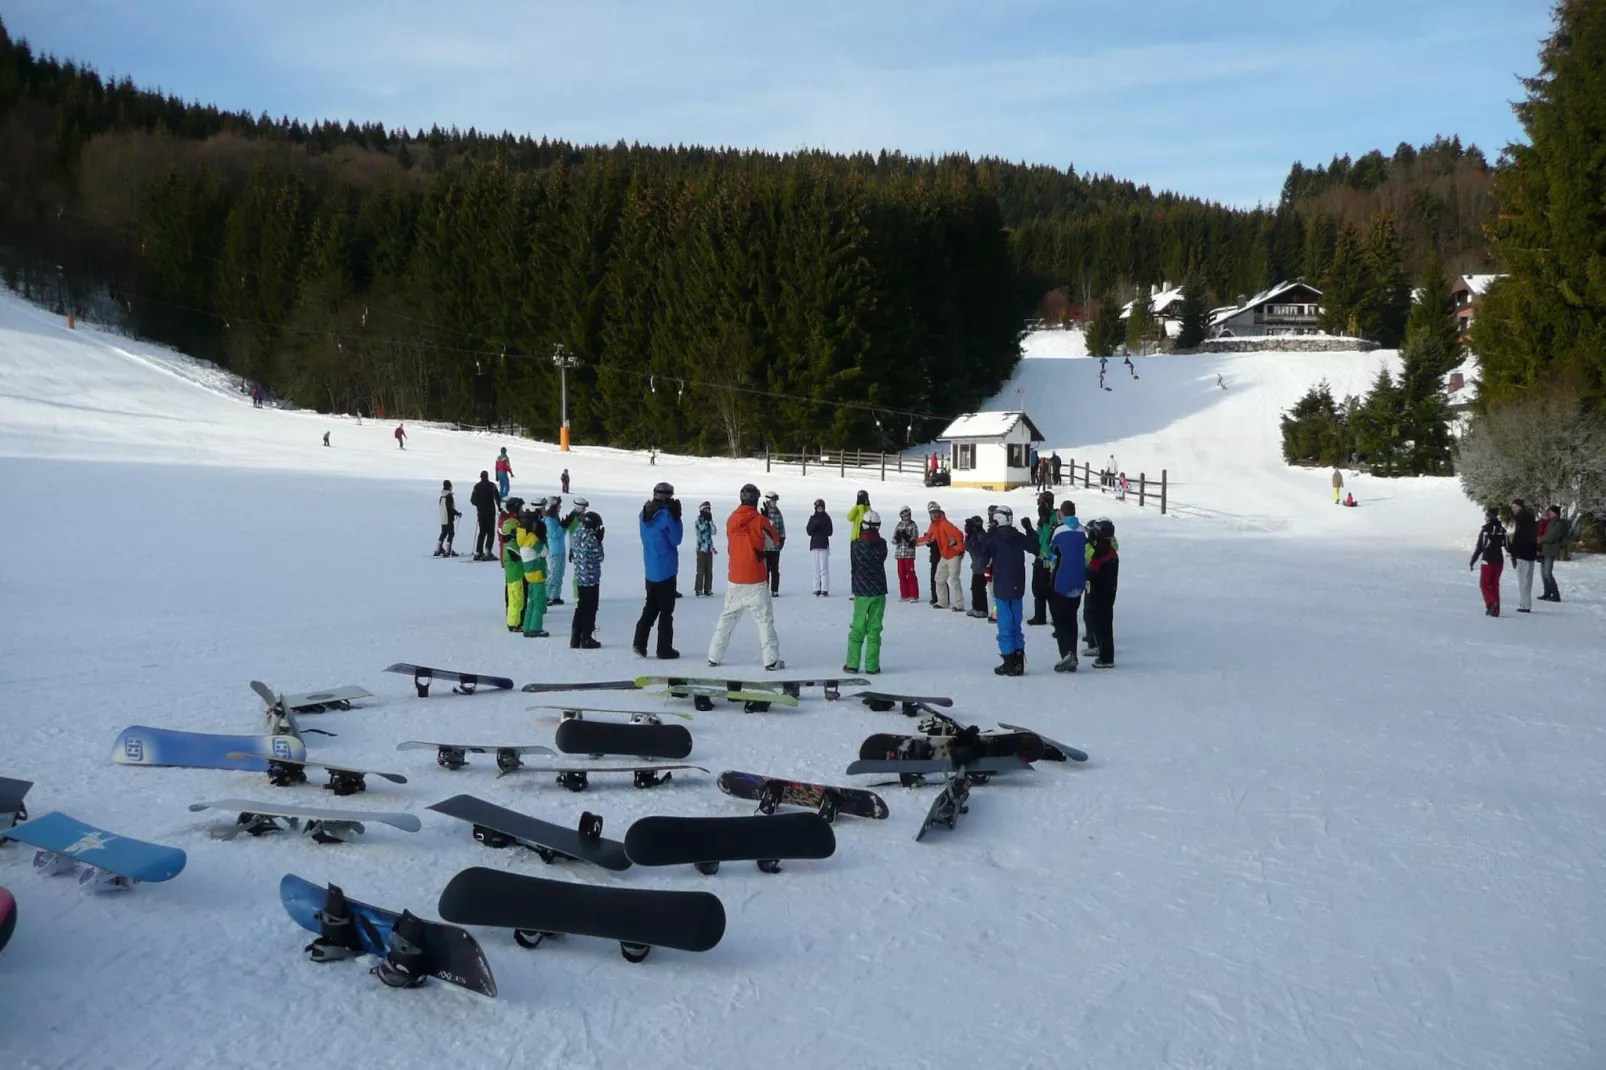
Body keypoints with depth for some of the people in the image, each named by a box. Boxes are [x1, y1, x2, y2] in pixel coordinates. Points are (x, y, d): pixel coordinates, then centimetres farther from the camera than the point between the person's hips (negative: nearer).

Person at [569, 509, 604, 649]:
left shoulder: (578, 533, 3)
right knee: (590, 609, 3)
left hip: (579, 577, 7)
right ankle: (586, 639, 6)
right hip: (591, 579, -7)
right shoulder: (591, 538, -19)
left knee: (581, 608, 15)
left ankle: (575, 639, 16)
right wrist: (599, 541, -3)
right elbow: (599, 557, -10)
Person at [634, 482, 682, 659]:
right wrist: (677, 518, -6)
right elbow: (676, 539, -10)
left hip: (650, 569, 7)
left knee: (650, 607, 17)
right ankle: (665, 649, 5)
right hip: (666, 569, -7)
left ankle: (639, 643, 10)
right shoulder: (665, 515, -17)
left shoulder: (644, 514, 5)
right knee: (666, 610, 2)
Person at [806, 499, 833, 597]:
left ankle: (825, 590, -10)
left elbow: (829, 532, -3)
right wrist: (814, 524, -14)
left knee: (824, 568, -9)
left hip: (824, 545, -3)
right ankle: (817, 589, 9)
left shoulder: (826, 518, 3)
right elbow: (808, 531, 1)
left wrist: (821, 527, -15)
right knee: (816, 568, 6)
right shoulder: (812, 518, 11)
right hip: (814, 544, 3)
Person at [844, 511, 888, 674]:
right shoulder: (882, 544, -4)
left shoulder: (856, 544, -8)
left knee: (857, 628, 8)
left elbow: (853, 567, 3)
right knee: (874, 629, 4)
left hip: (861, 593, -1)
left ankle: (852, 664, 6)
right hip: (879, 592, 1)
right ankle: (872, 665, 3)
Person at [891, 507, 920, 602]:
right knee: (901, 575, 6)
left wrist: (907, 537, -20)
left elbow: (915, 540, -4)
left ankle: (914, 596, 0)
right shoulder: (898, 526, 10)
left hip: (909, 553, -4)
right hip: (899, 553, 4)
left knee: (910, 574, -5)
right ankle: (904, 595, 14)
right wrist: (897, 537, -12)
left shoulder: (913, 525, 0)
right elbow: (893, 541, 9)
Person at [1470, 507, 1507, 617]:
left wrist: (1472, 562, 1)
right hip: (1499, 560, 5)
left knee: (1484, 583, 3)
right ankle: (1495, 610, 9)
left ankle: (1491, 602, -20)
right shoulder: (1502, 530, 5)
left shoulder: (1485, 529, -8)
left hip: (1487, 560, -5)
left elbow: (1479, 548, -6)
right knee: (1494, 584, 11)